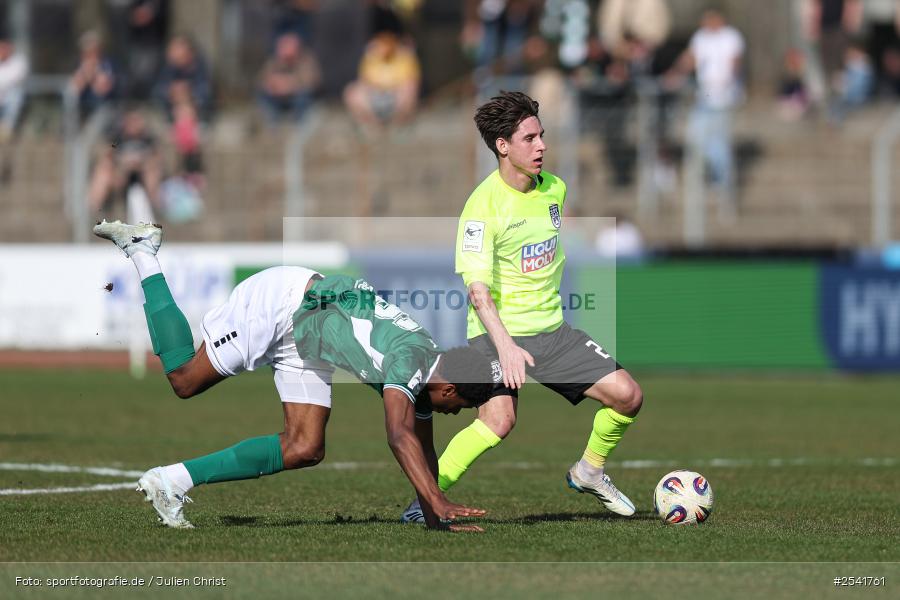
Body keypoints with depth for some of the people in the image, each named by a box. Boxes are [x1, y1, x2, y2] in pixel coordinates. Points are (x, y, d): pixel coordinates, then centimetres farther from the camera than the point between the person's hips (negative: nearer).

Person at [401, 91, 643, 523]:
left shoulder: (555, 188, 4)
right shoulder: (484, 204, -18)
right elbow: (477, 288, -25)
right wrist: (505, 345, -36)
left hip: (551, 329, 7)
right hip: (498, 331, -7)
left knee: (627, 395, 0)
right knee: (499, 420, -28)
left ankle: (589, 472, 25)